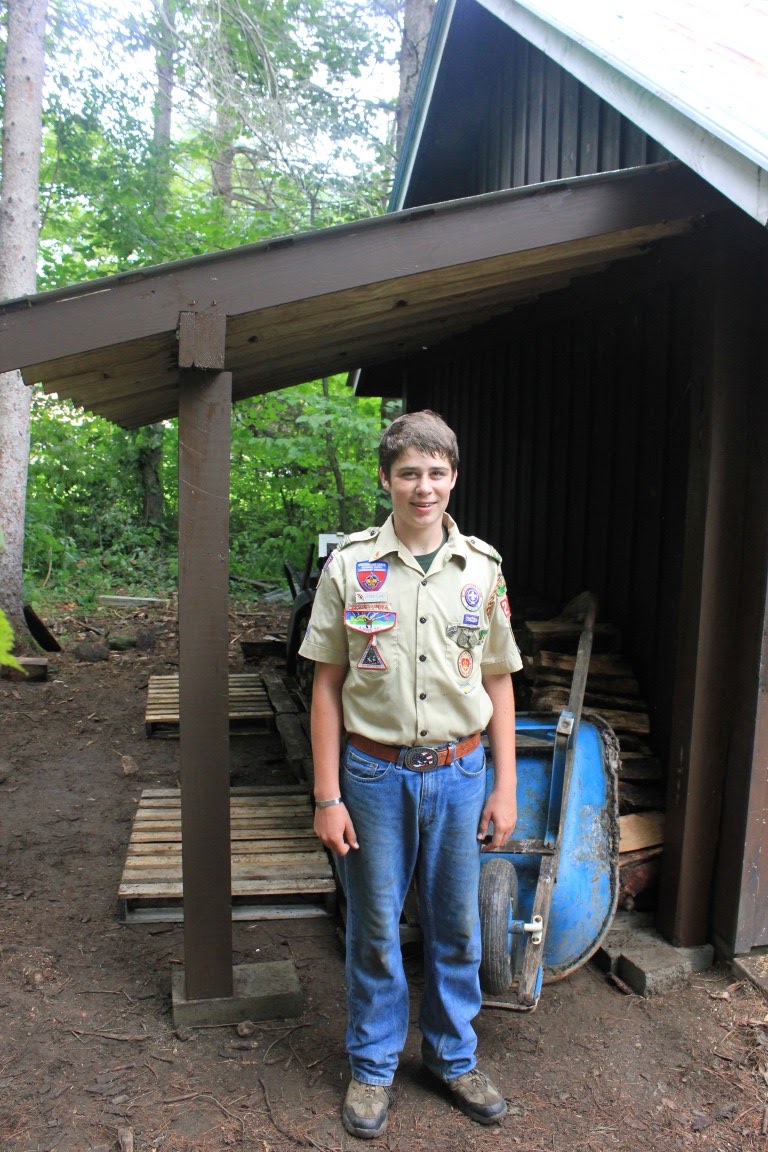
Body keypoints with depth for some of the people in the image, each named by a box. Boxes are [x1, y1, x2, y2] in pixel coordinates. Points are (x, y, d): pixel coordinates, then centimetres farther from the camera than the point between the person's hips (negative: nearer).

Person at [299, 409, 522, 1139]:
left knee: (456, 927, 16)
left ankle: (453, 1056, 39)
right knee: (375, 931, 13)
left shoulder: (482, 567, 0)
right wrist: (328, 795, -6)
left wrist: (505, 788, 4)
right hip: (374, 772, -1)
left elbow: (498, 684, 6)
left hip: (458, 771, 2)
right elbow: (327, 685, -3)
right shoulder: (350, 564, -6)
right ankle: (373, 1066, 36)